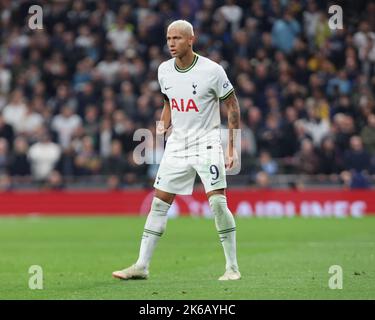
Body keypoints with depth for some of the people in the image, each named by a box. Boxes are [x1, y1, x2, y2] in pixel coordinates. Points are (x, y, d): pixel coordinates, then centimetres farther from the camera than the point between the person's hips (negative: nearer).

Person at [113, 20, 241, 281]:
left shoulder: (212, 70, -12)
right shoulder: (164, 70, 4)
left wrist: (233, 148, -8)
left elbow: (233, 106, -4)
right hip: (177, 143, 5)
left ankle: (232, 267, -3)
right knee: (159, 203, 2)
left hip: (207, 143, -5)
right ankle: (141, 266, 6)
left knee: (218, 202, -14)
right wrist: (163, 125, 5)